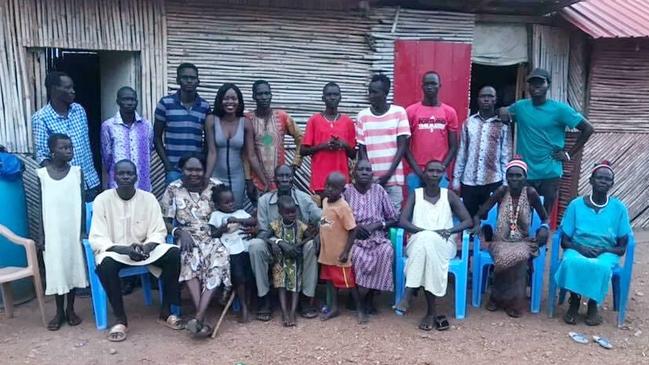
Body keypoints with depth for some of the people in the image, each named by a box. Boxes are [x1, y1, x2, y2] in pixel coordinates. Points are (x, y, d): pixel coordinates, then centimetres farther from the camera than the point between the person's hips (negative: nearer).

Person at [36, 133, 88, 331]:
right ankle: (59, 311, 21)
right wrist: (42, 235, -1)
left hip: (73, 230, 0)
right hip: (52, 231, 0)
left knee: (73, 266, 7)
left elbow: (81, 204, 0)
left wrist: (82, 230, -3)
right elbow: (42, 206, 1)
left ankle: (71, 309, 22)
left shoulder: (77, 172, -1)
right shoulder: (42, 174, -2)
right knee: (55, 269, 7)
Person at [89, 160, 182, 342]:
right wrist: (126, 249, -29)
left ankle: (165, 312, -10)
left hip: (144, 249, 2)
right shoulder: (102, 200, -9)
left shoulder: (148, 198, -4)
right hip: (114, 251, -2)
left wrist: (146, 248, -27)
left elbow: (158, 233, -4)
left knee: (174, 253, -23)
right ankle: (120, 319, -17)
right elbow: (97, 239, -13)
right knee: (106, 263, -36)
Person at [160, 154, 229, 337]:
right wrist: (179, 232, -15)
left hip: (214, 237, 1)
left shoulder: (217, 187, 4)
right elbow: (164, 220, 4)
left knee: (218, 260, -32)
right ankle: (202, 318, -36)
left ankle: (198, 317, -37)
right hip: (188, 237, 0)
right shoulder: (173, 189, 3)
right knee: (190, 257, -35)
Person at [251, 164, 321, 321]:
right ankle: (263, 297, -17)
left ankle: (308, 298, -17)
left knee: (311, 245, -32)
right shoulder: (264, 200, -6)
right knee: (255, 245, -30)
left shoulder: (304, 198, -5)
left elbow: (322, 219, -13)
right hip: (273, 248, 0)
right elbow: (263, 232, -9)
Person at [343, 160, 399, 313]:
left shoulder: (379, 190, 7)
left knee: (387, 251, -32)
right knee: (357, 254, -34)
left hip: (377, 237, 1)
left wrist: (375, 225, -9)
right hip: (353, 237, -1)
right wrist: (354, 227, -14)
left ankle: (368, 296, -13)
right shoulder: (346, 190, 5)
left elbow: (395, 218, 8)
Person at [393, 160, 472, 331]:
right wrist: (427, 232, -18)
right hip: (418, 243, 0)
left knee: (427, 241, -35)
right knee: (425, 239, -36)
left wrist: (450, 230, -15)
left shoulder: (449, 195, 8)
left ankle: (409, 295, -32)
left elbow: (468, 221, 4)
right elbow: (403, 221, -5)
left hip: (443, 244, 0)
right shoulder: (415, 194, 7)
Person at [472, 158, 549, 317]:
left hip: (523, 241, 0)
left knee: (520, 257, -33)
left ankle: (498, 297, -13)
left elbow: (545, 218, 6)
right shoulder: (501, 191, -5)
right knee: (505, 257, -32)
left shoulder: (531, 193, -5)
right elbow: (478, 214, -3)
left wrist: (544, 228, -17)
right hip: (501, 241, 0)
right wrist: (477, 225, -25)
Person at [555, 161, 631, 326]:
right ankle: (574, 301, -11)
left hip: (606, 253, 0)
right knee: (571, 262, -35)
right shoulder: (576, 204, -1)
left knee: (601, 267, -36)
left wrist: (602, 251, -19)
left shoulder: (619, 208, -1)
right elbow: (565, 241, 1)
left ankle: (593, 303, -9)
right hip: (577, 250, 0)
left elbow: (622, 248, -1)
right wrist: (580, 248, -19)